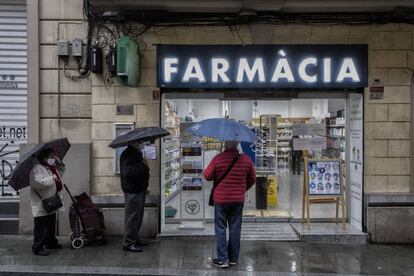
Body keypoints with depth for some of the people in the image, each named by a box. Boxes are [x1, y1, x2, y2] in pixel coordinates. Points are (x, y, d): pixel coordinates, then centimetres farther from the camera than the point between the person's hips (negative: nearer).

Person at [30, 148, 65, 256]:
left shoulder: (52, 168, 13)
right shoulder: (37, 169, -18)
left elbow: (61, 170, 30)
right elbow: (37, 182, -32)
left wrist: (59, 163, 11)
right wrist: (51, 178, -24)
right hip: (41, 204, -10)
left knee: (51, 225, 20)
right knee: (41, 226, -6)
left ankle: (51, 242, 34)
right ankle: (37, 247, 3)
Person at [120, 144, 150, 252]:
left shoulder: (137, 153, 16)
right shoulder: (127, 154, -17)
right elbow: (127, 171, -31)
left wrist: (145, 167, 10)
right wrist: (143, 165, -23)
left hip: (139, 189, 10)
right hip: (132, 190, -10)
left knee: (138, 216, 17)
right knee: (132, 216, -5)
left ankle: (135, 239, 29)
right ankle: (128, 243, 3)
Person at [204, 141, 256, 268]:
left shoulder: (218, 158, -14)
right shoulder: (246, 160, -4)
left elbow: (207, 176, -5)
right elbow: (252, 180, 7)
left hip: (221, 199, -2)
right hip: (238, 200, 3)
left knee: (220, 229, 8)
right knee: (235, 229, 12)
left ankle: (222, 259, 10)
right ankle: (233, 258, 21)